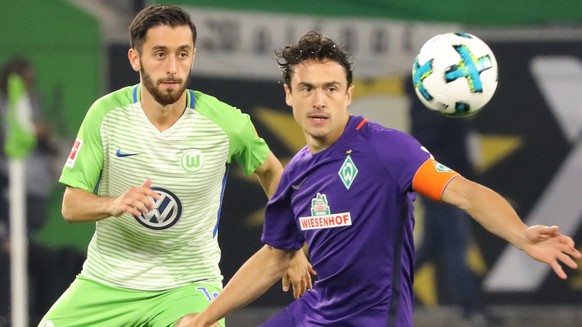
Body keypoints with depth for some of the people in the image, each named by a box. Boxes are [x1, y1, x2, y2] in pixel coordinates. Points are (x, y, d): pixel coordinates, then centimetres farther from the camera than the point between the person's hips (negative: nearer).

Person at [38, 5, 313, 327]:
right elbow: (71, 206, -8)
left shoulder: (226, 122, -11)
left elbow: (270, 171, 10)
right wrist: (115, 204, -29)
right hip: (106, 283, 2)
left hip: (188, 285, -2)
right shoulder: (107, 114, -10)